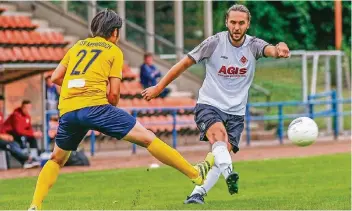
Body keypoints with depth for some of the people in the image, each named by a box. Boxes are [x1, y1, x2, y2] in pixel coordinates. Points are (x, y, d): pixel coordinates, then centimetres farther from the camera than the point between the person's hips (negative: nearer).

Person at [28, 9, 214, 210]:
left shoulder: (77, 46, 23)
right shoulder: (114, 51, 12)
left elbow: (56, 77, 20)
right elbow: (114, 93, 5)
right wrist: (110, 107, 24)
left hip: (67, 110, 4)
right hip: (94, 105, -4)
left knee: (57, 160, 24)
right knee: (147, 137, 1)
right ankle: (195, 173, 4)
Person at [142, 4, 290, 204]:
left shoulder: (253, 45, -5)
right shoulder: (214, 43, -8)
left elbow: (270, 49, -29)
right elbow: (185, 63, 1)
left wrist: (279, 50, -55)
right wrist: (159, 88, 5)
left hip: (236, 112, 3)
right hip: (209, 105, -3)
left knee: (223, 154, -6)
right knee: (218, 134, -31)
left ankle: (198, 193, 2)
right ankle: (229, 173, -54)